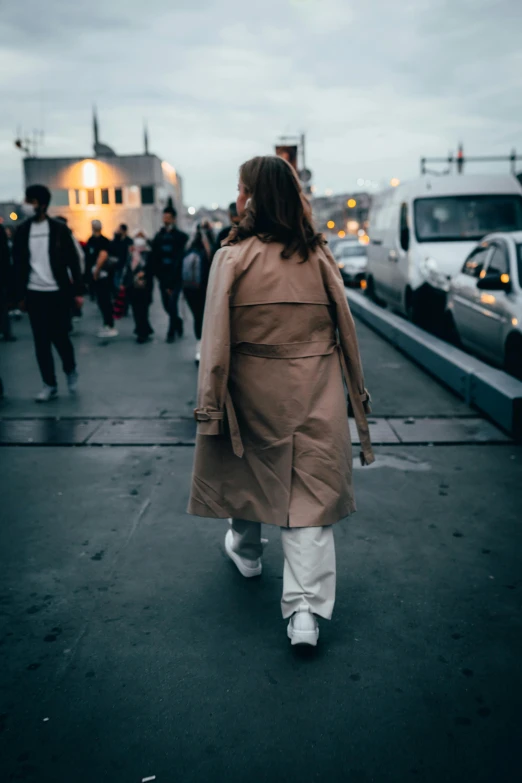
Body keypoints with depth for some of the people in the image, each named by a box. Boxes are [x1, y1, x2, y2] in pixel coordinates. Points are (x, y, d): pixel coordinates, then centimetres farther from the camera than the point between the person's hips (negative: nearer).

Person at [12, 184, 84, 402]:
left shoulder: (59, 229, -2)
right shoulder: (22, 231, 5)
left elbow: (73, 261, -1)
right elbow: (19, 265, 7)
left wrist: (78, 291, -6)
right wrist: (20, 295, 4)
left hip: (58, 292, -2)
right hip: (34, 294, 3)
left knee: (59, 337, 0)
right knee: (41, 341, 3)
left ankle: (71, 370, 28)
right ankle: (49, 385, 13)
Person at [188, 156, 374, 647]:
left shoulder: (232, 257, -8)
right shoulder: (318, 254, 0)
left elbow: (217, 338, -9)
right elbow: (345, 329, 5)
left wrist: (210, 404, -4)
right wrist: (358, 392, 15)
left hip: (253, 390, -1)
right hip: (314, 394, 1)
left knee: (246, 470, 23)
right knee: (311, 492, 3)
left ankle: (246, 550, 47)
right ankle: (305, 608, -3)